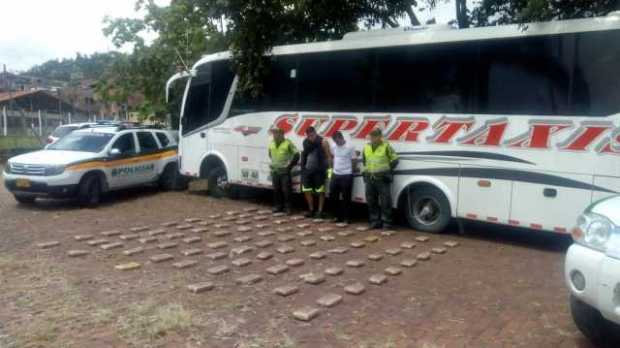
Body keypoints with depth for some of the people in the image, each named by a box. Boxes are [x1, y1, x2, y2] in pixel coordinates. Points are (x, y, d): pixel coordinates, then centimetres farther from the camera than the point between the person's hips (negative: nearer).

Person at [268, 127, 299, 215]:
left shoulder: (288, 143, -10)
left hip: (285, 171, -5)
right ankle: (278, 206, 21)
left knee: (286, 190, -3)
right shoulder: (271, 144, 7)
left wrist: (290, 165, -7)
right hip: (274, 170, 5)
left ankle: (287, 207, 6)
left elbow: (296, 154, -8)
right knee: (276, 189, 10)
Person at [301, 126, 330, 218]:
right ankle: (311, 210, 23)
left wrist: (327, 168, -15)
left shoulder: (322, 142, -11)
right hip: (307, 170, 6)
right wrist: (303, 167, 12)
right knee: (307, 191, 9)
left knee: (320, 192, 2)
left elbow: (328, 156, -9)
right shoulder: (305, 142, 5)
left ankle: (320, 211, 12)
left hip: (319, 171, -6)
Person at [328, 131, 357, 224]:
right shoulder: (333, 146, 3)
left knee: (346, 197, 1)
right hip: (335, 174, 6)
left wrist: (351, 171, 1)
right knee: (333, 195, 9)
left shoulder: (349, 147, -13)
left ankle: (346, 217, 12)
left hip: (346, 175, -6)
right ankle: (338, 215, 22)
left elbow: (354, 160, -6)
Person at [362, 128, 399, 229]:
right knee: (371, 201, 9)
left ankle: (386, 222, 6)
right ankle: (374, 221, 19)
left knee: (385, 201, -3)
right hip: (369, 178, 5)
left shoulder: (386, 146, -6)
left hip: (383, 178, -5)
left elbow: (395, 159, 1)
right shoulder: (366, 147, 10)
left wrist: (386, 170, 2)